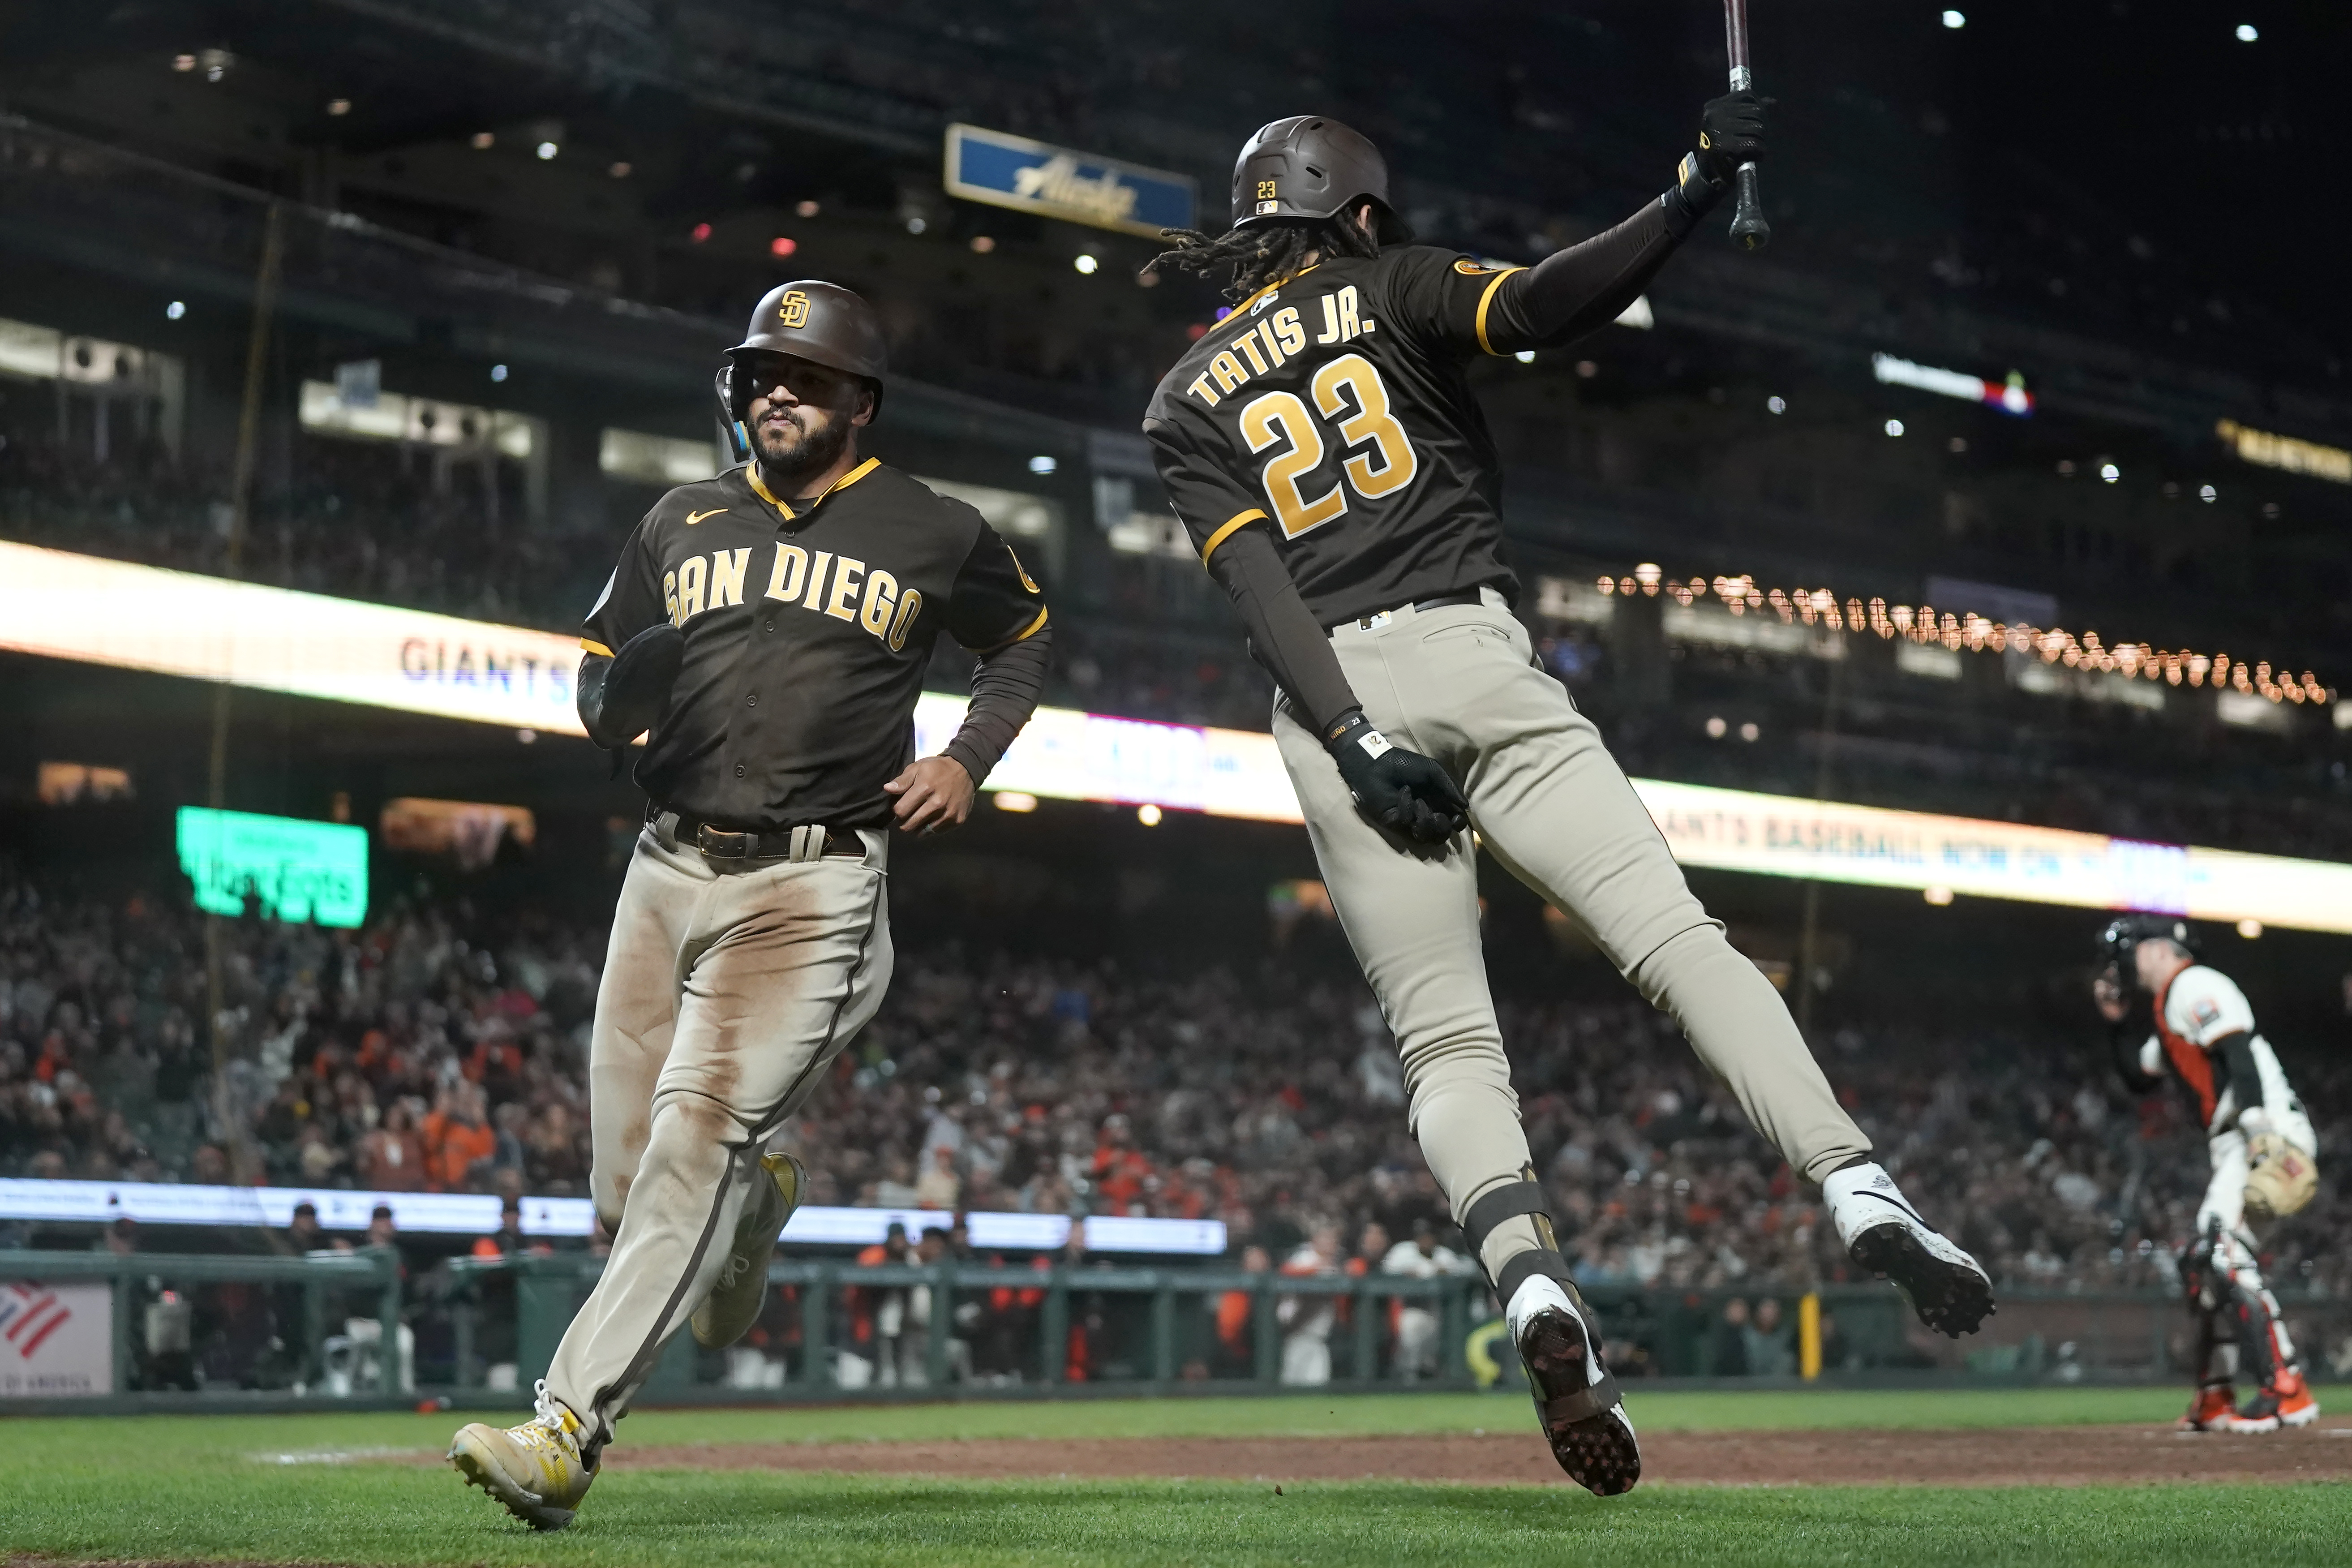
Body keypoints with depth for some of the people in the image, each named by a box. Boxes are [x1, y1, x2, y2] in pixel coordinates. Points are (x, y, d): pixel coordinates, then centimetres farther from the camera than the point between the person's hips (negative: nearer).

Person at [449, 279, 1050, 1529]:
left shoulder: (933, 533, 5)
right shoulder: (681, 524, 13)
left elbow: (1025, 638, 22)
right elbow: (595, 678, 18)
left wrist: (968, 761, 5)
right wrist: (619, 695, -8)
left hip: (811, 889, -4)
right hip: (667, 873, 5)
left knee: (696, 1138, -20)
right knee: (626, 1184, 4)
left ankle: (567, 1431, -24)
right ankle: (754, 1201, 41)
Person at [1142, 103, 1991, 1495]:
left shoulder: (1184, 405, 20)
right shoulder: (1390, 290, 14)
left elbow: (1257, 587, 4)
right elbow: (1539, 306, -9)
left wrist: (1352, 744, -6)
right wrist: (1696, 193, -15)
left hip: (1326, 712, 2)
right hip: (1462, 651, -2)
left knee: (1446, 1040, 0)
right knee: (1676, 937, -9)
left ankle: (1533, 1285, -27)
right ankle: (1859, 1191, -29)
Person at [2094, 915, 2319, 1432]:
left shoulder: (2195, 987, -6)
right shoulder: (2168, 1007, 26)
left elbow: (2241, 1062, -19)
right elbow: (2140, 1077, 37)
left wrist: (2263, 1140, -29)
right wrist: (2118, 1022, 27)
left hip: (2268, 1138, -11)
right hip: (2238, 1150, 11)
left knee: (2226, 1255, -20)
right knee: (2205, 1263, 15)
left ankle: (2287, 1391, -25)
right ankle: (2216, 1402, 23)